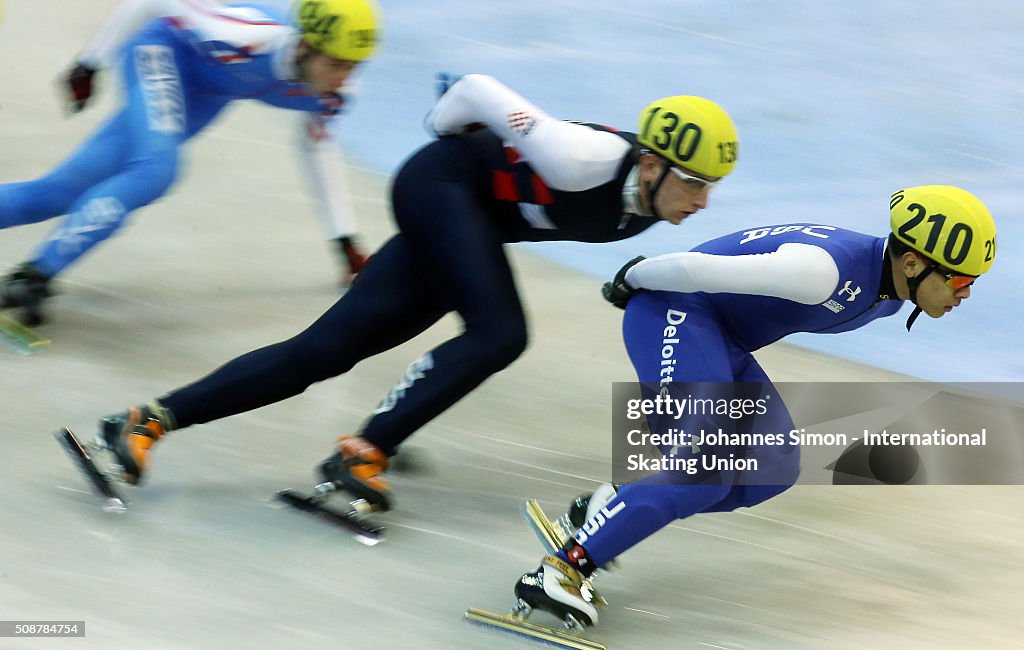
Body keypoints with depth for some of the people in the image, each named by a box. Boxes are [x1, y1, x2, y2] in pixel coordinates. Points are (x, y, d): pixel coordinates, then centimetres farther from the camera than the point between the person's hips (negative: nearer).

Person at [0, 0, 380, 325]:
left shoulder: (324, 90, -19)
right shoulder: (250, 37, -39)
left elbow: (318, 148, 2)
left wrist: (346, 241, 7)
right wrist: (91, 64, -20)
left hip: (204, 97, 6)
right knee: (155, 170, -32)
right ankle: (32, 277, -27)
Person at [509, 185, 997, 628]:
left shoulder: (891, 292, 0)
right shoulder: (826, 269, -31)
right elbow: (696, 268, -27)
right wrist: (632, 280, -9)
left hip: (723, 341, 10)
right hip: (672, 313, -10)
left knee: (773, 469, -6)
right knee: (705, 473, -23)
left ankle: (604, 507, 1)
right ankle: (558, 572, -21)